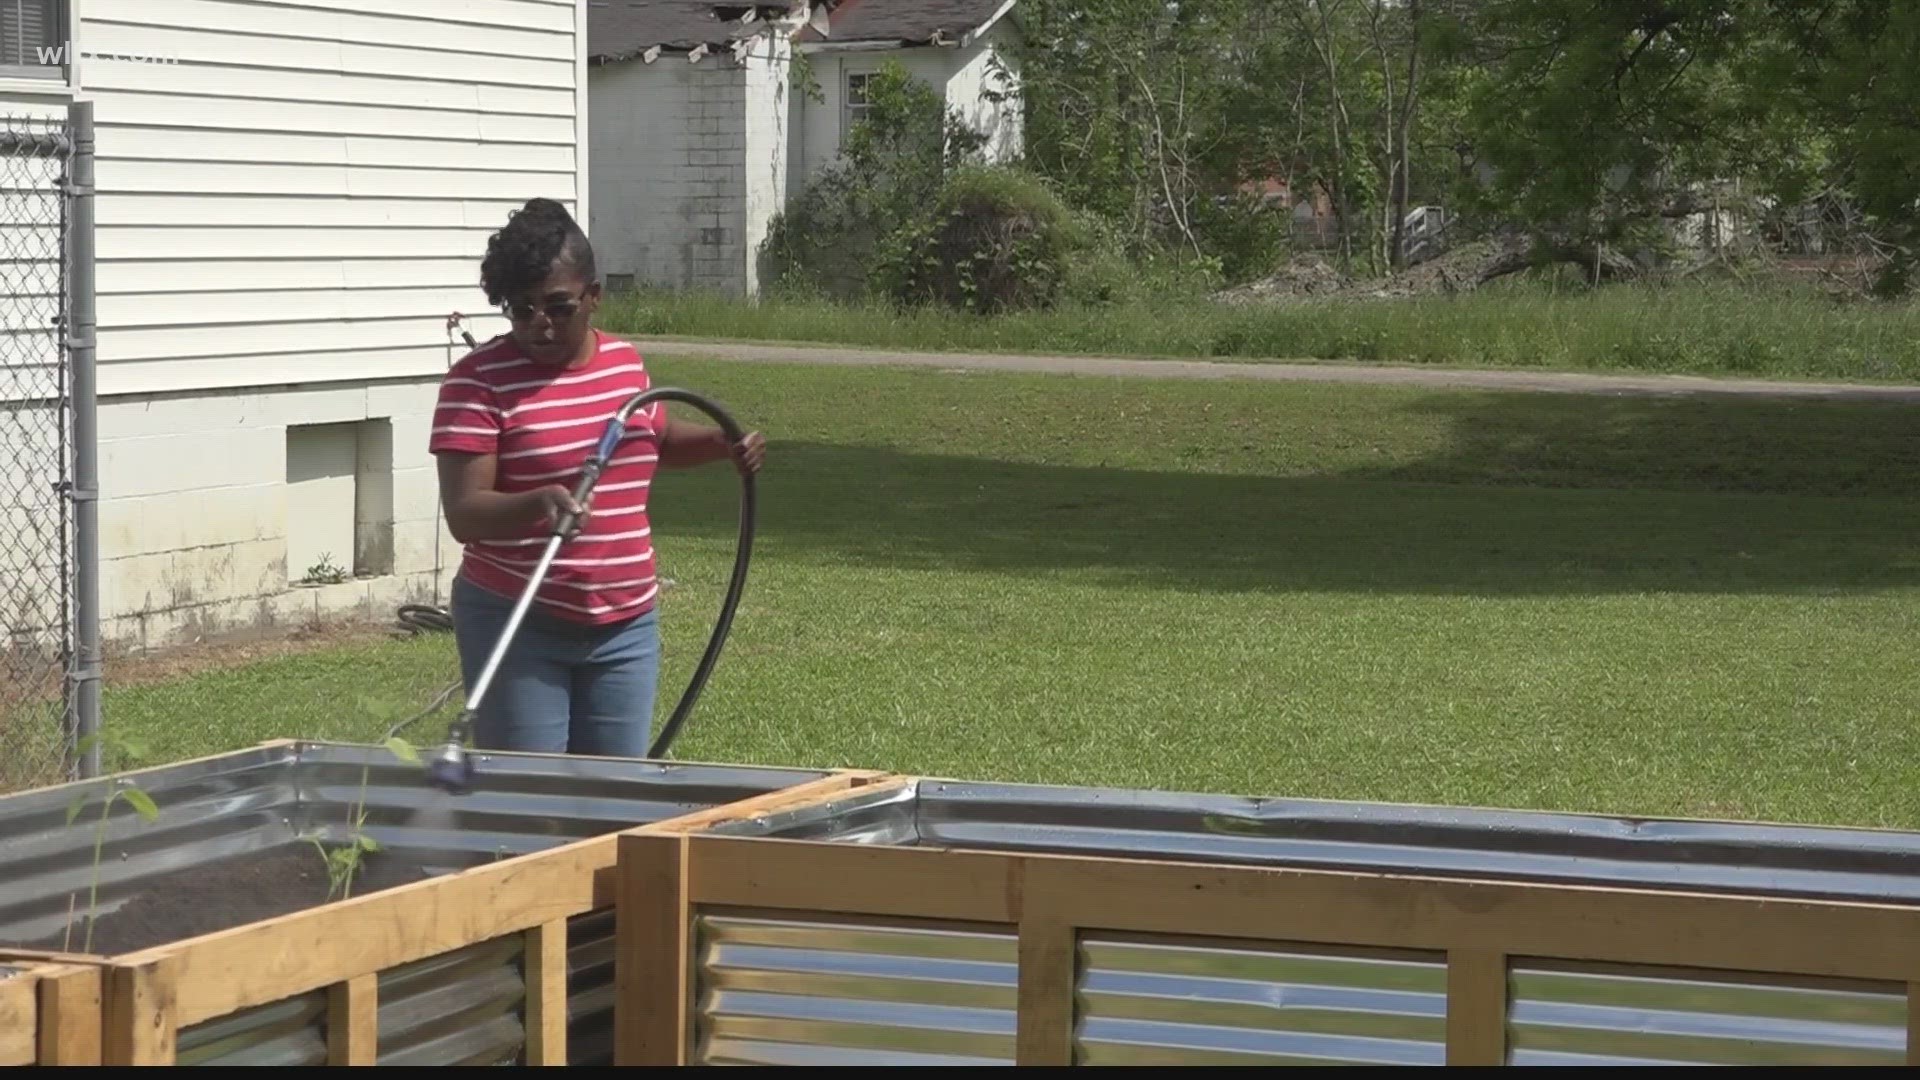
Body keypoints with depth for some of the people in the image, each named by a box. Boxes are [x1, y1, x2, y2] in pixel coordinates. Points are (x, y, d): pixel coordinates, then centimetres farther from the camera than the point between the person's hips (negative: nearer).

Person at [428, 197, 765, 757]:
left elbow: (658, 437, 31)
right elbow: (463, 515, -18)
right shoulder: (478, 381, -10)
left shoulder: (626, 362, 8)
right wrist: (540, 503, -35)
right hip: (516, 628, -5)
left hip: (625, 627, 5)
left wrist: (722, 441, 12)